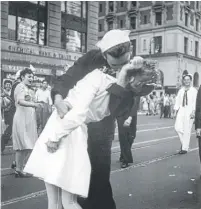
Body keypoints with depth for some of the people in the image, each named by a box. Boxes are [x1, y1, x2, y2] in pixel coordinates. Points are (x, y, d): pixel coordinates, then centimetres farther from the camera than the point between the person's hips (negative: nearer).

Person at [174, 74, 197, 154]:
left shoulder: (194, 90, 0)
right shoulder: (181, 90, 13)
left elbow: (195, 102, -6)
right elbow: (177, 100, 11)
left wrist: (193, 111, -16)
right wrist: (175, 111, 4)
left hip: (189, 111, -4)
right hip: (181, 110, 4)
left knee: (187, 130, -3)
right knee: (177, 127, -6)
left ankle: (185, 148, 6)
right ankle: (184, 142, 18)